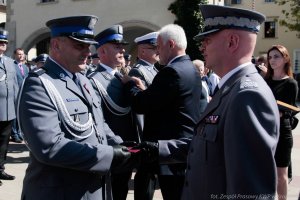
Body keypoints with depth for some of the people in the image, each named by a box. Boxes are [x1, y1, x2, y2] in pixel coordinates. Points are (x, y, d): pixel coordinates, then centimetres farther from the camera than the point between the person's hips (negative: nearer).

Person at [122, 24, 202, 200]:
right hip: (188, 149, 10)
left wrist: (130, 83, -2)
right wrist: (145, 90, 8)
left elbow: (141, 105, -18)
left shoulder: (172, 71, -20)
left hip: (173, 153, -10)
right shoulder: (191, 69, 11)